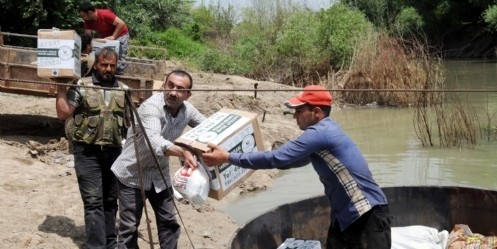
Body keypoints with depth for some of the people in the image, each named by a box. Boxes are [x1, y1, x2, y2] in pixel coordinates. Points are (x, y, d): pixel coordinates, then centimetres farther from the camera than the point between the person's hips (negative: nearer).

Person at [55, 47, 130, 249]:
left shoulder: (124, 90, 9)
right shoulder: (81, 86, -2)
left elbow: (129, 121, 15)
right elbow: (63, 113, -7)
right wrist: (61, 88, -9)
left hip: (114, 152, 4)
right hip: (88, 152, -3)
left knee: (110, 200, 14)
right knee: (93, 201, -6)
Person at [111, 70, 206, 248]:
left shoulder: (188, 110, -7)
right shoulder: (151, 106, -28)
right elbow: (154, 141, -45)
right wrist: (182, 152, -61)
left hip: (160, 174, 6)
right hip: (132, 174, -6)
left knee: (169, 222, 13)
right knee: (129, 227, 1)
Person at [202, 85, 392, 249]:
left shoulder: (320, 133, -20)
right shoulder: (322, 132, 11)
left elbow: (276, 158, -24)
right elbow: (288, 159, 22)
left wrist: (227, 157, -18)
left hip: (369, 216, -10)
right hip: (344, 216, 10)